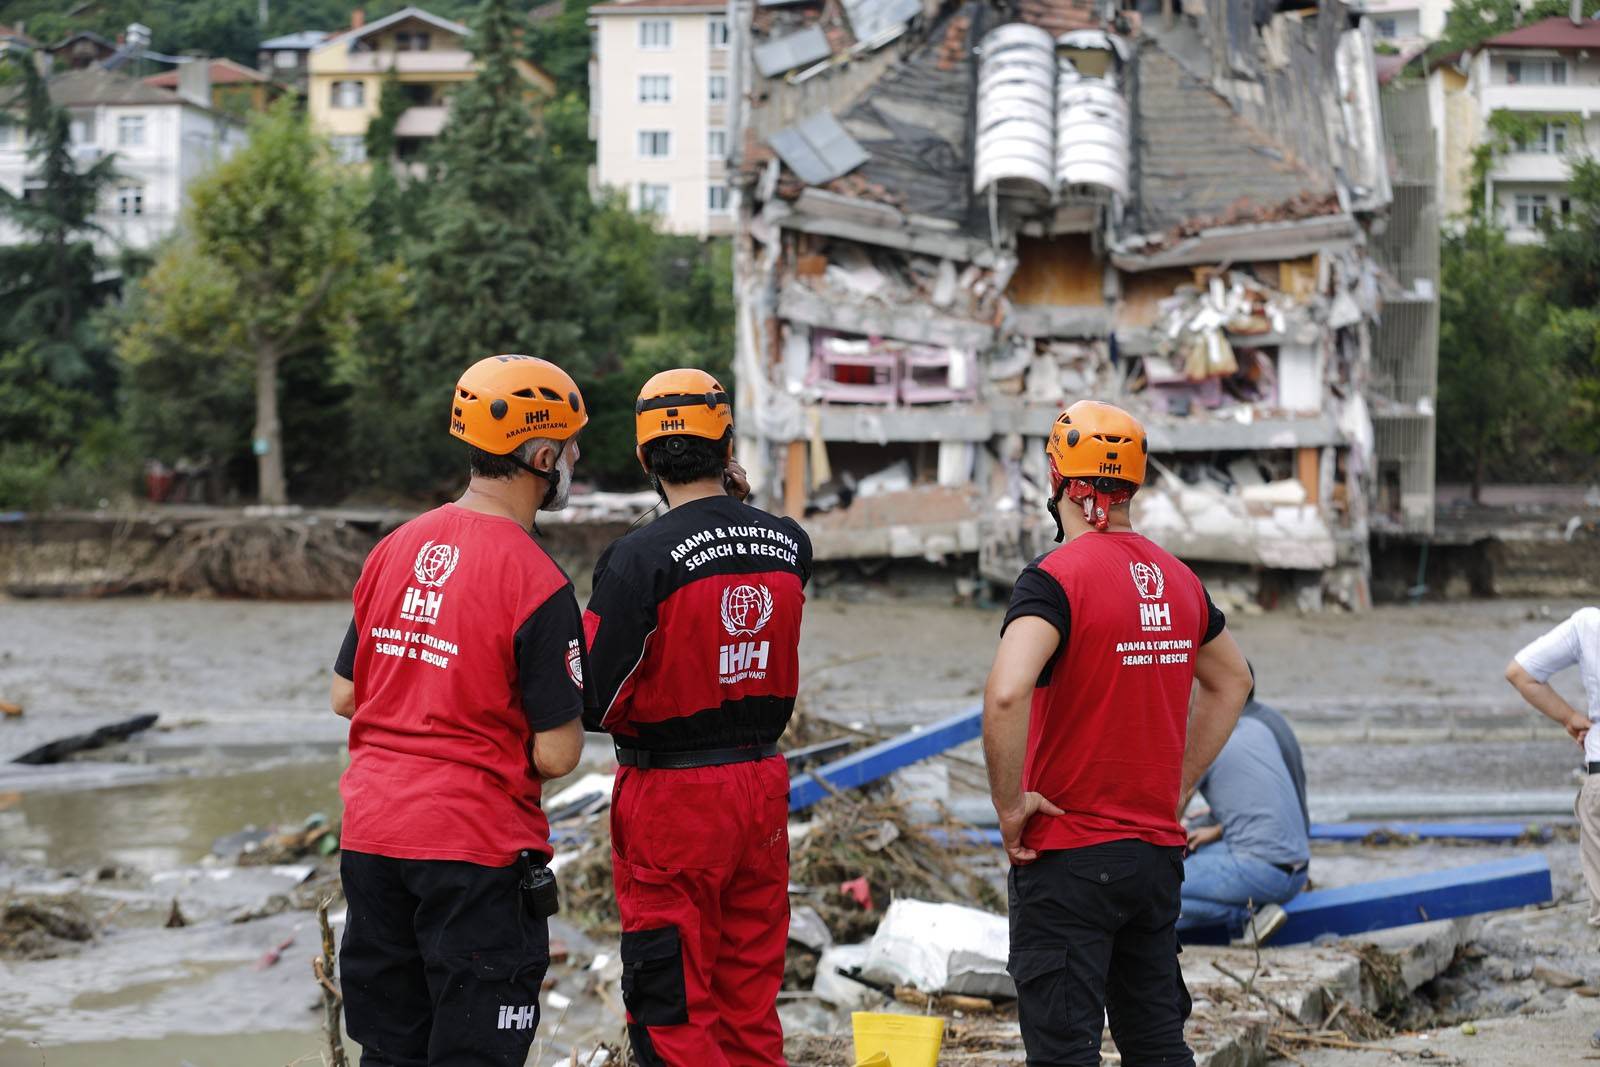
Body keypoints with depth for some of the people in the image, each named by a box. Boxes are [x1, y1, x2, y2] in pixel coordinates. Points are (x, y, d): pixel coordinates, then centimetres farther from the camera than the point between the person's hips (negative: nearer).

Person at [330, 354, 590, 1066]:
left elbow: (344, 697, 12)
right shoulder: (537, 584, -15)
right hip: (476, 848, -6)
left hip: (370, 837, 7)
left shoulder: (394, 548, 5)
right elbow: (556, 756, -14)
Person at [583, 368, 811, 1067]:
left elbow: (595, 701, -18)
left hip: (672, 800, -5)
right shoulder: (789, 545, -1)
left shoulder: (640, 559, -17)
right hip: (764, 787, 5)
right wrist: (740, 500, 15)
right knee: (751, 1001, 16)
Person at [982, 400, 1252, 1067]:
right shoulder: (1176, 579, 7)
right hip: (1158, 851, 7)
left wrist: (1009, 804, -17)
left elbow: (1006, 693, -30)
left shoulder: (1057, 576, -15)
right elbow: (1230, 682, 24)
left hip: (1068, 856, -6)